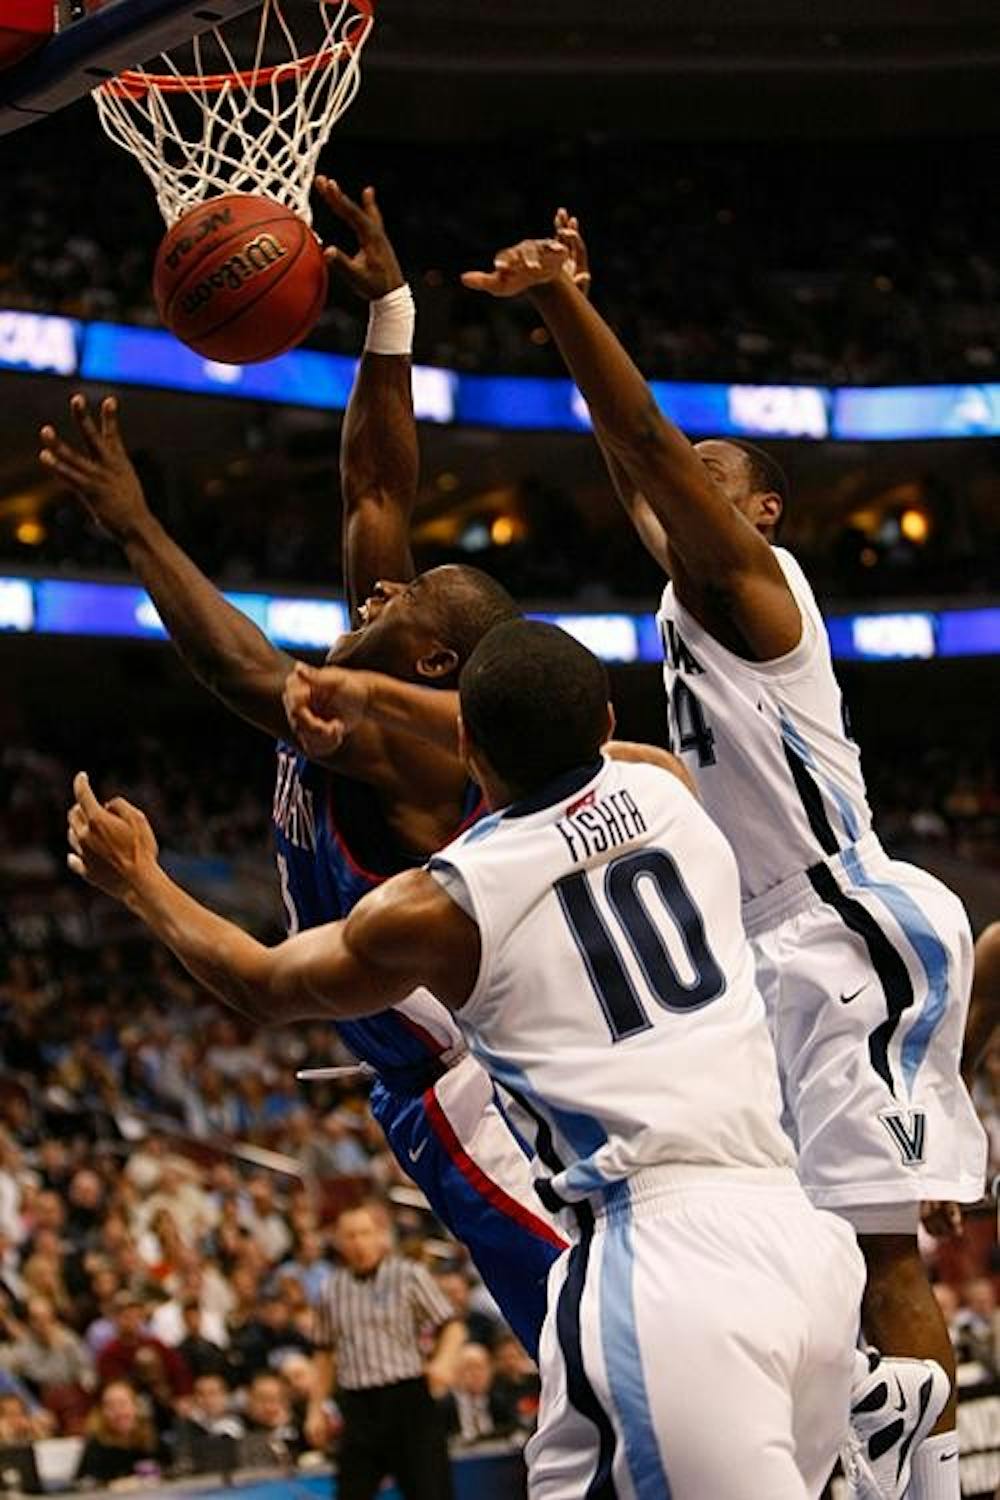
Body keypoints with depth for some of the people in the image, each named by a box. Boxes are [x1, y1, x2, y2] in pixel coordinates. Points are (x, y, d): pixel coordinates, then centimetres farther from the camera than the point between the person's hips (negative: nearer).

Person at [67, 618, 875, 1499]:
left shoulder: (440, 908, 1)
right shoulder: (668, 786, 12)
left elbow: (264, 986, 22)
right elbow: (568, 745, 38)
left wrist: (135, 881, 38)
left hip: (665, 1253, -6)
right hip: (800, 1236, 6)